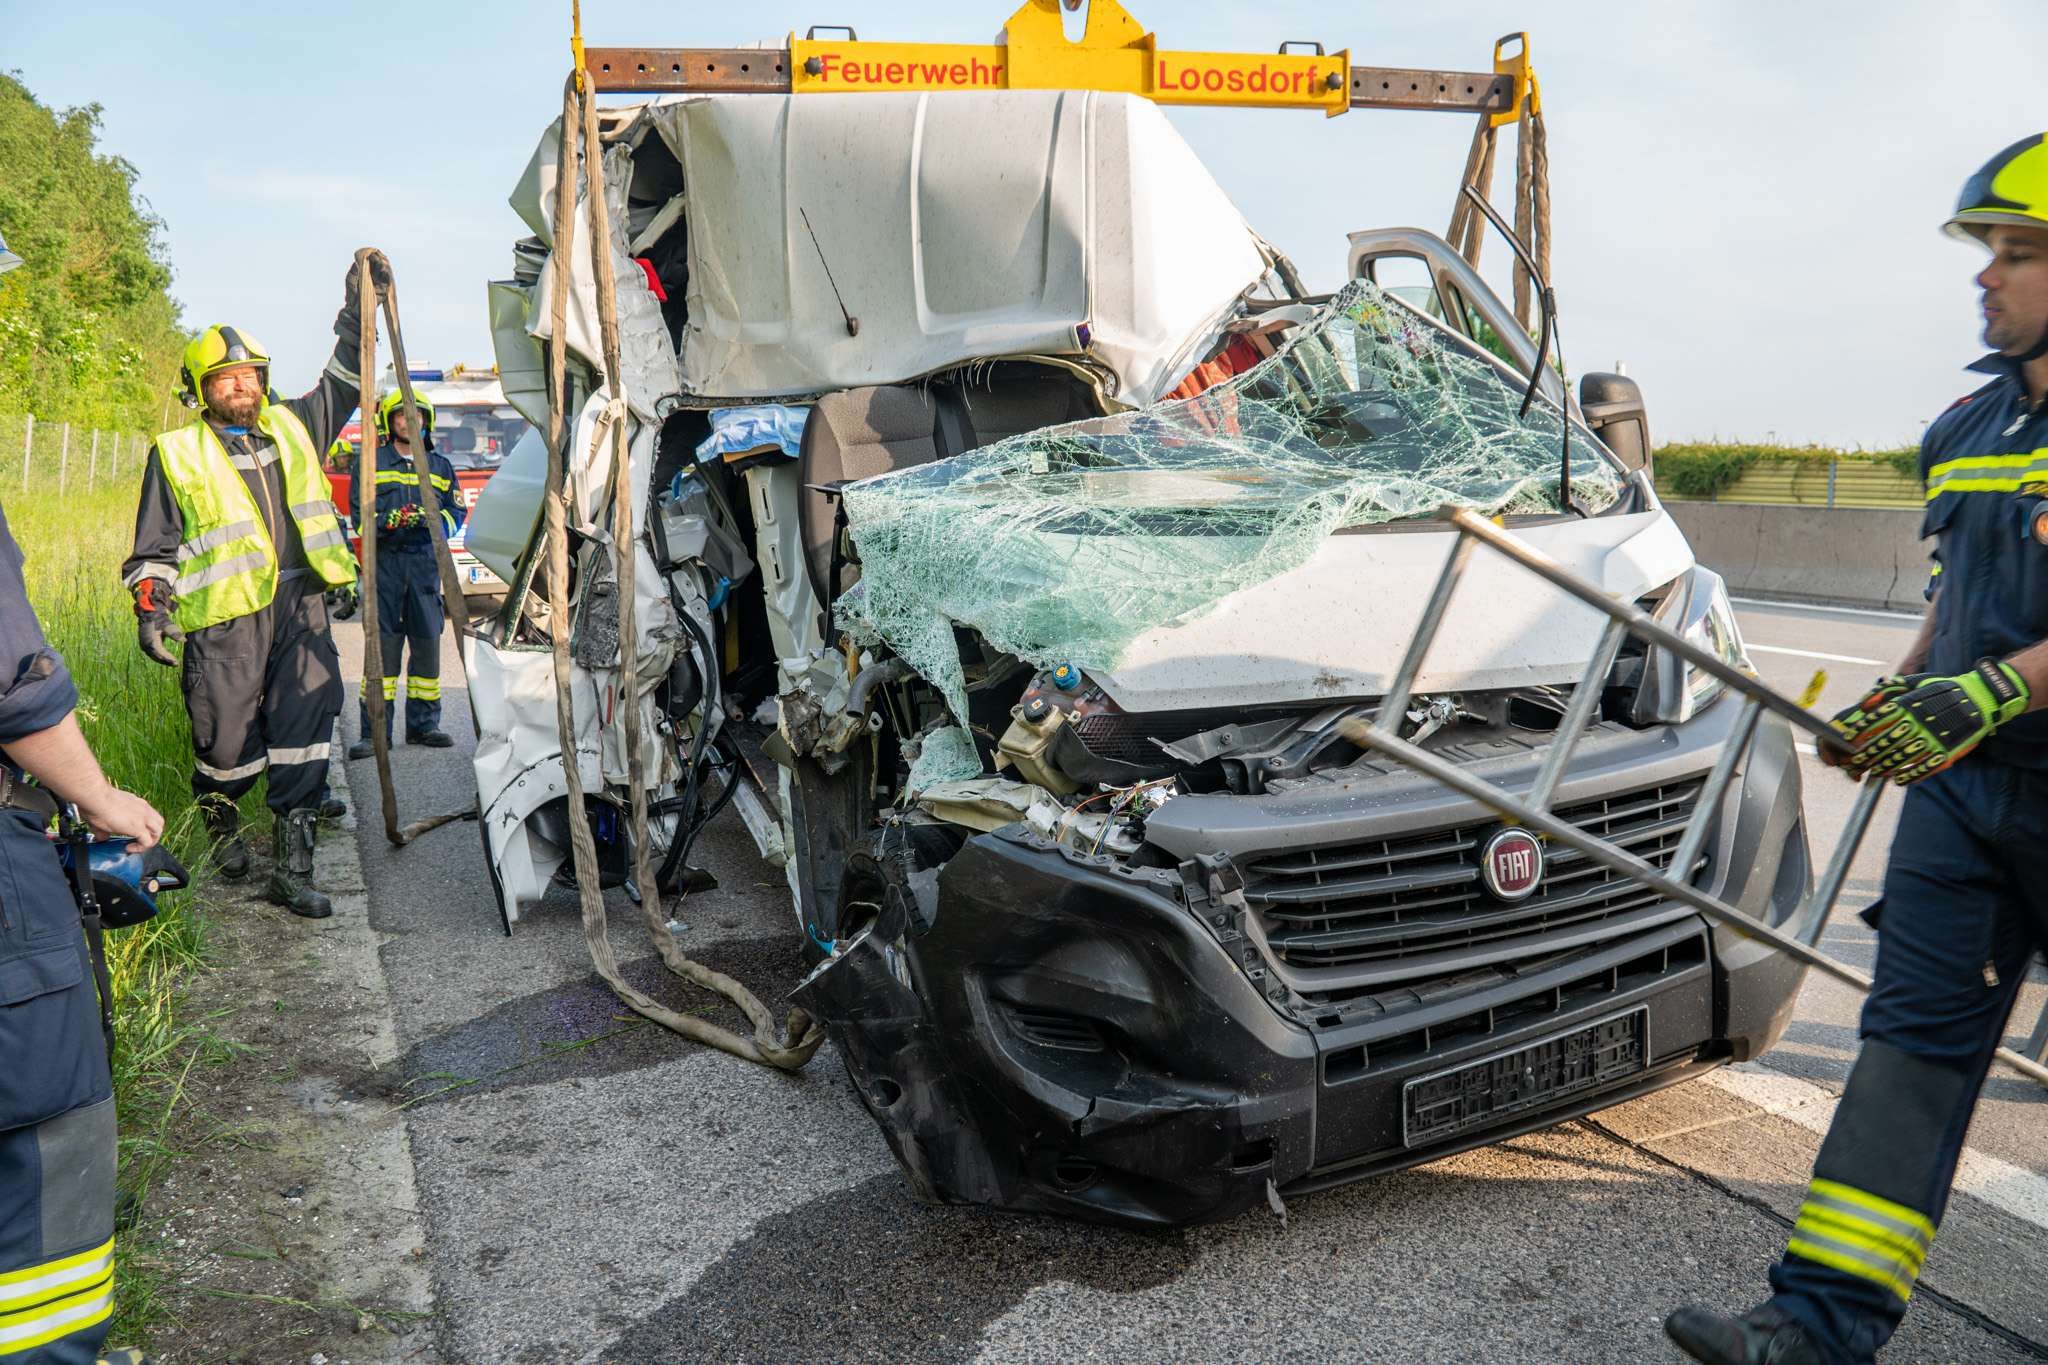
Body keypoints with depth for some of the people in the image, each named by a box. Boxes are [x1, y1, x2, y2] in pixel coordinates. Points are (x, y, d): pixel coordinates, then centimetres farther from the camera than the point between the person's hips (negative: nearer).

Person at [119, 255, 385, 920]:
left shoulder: (292, 427, 17)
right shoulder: (177, 453, 7)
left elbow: (343, 382, 25)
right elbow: (154, 547, 7)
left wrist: (359, 309, 17)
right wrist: (151, 607, -4)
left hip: (300, 603, 3)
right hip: (225, 615, -2)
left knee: (304, 722, -6)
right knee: (230, 733, 1)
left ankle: (291, 865, -3)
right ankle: (219, 816, 34)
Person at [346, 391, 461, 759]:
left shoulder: (441, 466, 16)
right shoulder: (372, 463, 8)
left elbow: (456, 512, 14)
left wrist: (432, 520, -7)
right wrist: (389, 521, -16)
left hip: (426, 564, 3)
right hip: (384, 562, -3)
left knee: (427, 642, 4)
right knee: (381, 644, -5)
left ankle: (423, 724, 14)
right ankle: (375, 731, -4)